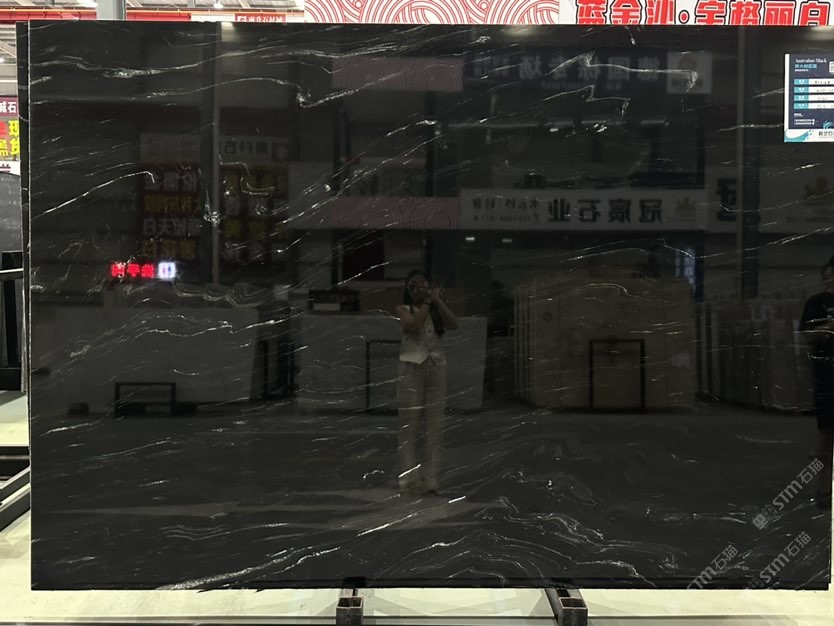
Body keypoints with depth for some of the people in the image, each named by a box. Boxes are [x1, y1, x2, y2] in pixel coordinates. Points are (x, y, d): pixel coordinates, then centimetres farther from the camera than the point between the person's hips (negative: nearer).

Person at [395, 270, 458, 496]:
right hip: (412, 367, -3)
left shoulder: (436, 310, 14)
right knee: (409, 425, -3)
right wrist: (426, 303, -4)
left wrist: (436, 300, -1)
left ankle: (430, 478, 5)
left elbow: (453, 324, -3)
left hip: (436, 367, 3)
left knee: (435, 425, 1)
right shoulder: (403, 309, 6)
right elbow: (413, 326, -13)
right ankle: (409, 479, -1)